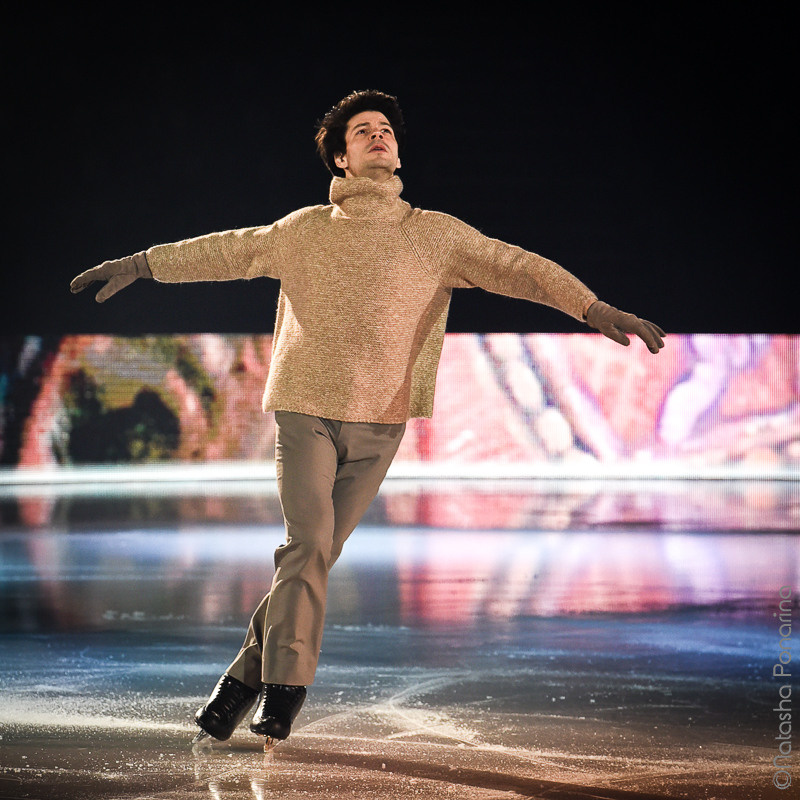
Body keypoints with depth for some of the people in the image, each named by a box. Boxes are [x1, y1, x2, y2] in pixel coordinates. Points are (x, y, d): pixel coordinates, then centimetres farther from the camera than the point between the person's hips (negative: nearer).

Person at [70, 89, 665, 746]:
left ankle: (246, 676, 14)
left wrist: (594, 308, -9)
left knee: (316, 554, 3)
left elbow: (516, 267, 1)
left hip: (379, 422, 1)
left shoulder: (435, 234, 8)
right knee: (309, 543, -15)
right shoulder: (306, 230, 10)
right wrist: (142, 263, 16)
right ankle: (284, 691, -9)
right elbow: (229, 251, 17)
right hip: (306, 409, -1)